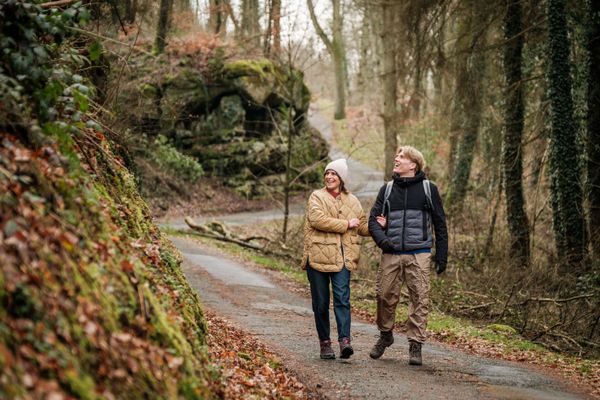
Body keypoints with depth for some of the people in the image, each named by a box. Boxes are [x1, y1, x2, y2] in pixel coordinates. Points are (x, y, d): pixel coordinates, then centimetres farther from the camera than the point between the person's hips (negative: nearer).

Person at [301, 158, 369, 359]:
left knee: (342, 299, -11)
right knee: (321, 303, 4)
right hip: (318, 257, -2)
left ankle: (344, 340, -19)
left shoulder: (352, 201, 15)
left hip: (342, 259, 2)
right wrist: (346, 224, -11)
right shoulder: (317, 197, 2)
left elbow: (363, 227, 21)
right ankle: (325, 343, 13)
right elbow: (317, 219, -15)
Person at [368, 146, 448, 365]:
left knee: (419, 299, -4)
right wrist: (381, 238, -12)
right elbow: (373, 218, 9)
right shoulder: (387, 189, 12)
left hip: (419, 254, -2)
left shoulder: (428, 189, 5)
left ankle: (415, 345, 2)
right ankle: (385, 335, 24)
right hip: (391, 254, 2)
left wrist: (442, 256, 4)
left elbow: (440, 224, 8)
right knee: (385, 296, 2)